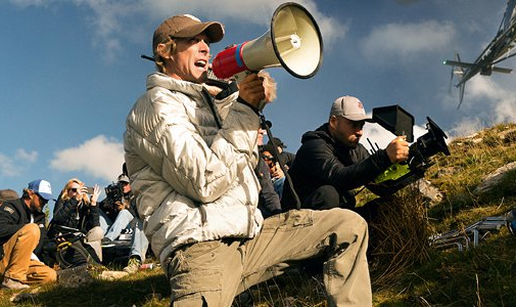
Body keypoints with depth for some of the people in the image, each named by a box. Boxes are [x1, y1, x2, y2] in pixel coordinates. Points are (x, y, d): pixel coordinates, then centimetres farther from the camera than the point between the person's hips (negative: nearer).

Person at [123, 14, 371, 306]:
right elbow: (206, 183, -17)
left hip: (249, 233, 9)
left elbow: (244, 165, 24)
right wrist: (244, 110, -12)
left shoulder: (206, 101, 24)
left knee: (349, 225, 6)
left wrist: (252, 104, 11)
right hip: (202, 246, -9)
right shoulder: (156, 105, -4)